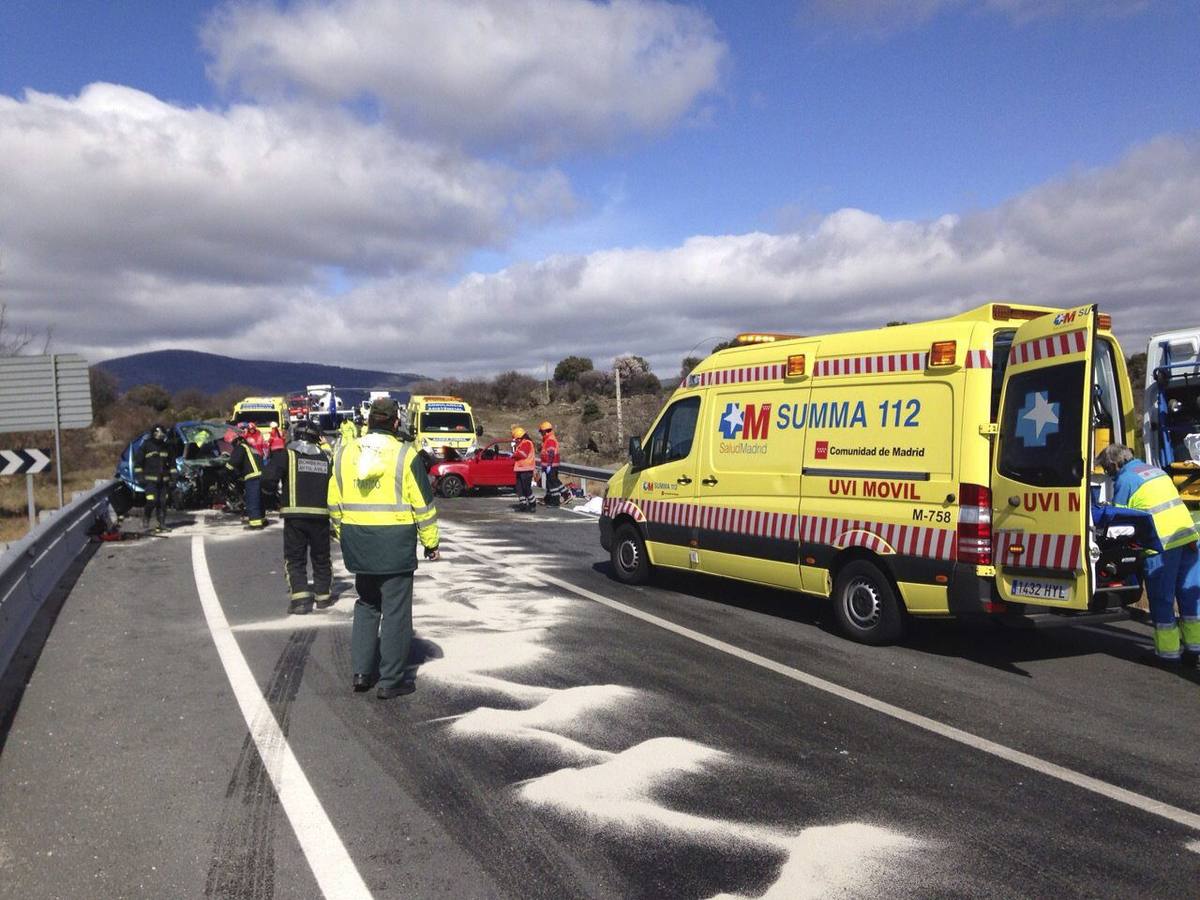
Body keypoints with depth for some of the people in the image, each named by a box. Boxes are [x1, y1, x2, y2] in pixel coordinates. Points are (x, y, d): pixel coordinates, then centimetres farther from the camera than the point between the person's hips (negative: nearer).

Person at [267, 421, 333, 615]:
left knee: (295, 558, 5)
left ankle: (300, 597, -6)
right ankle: (323, 595, 23)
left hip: (294, 515, -3)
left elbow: (270, 477, -15)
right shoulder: (325, 458, 8)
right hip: (320, 514, 3)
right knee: (321, 557, 16)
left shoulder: (286, 454, -2)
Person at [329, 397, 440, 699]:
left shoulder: (345, 453, 5)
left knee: (366, 605, 21)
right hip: (395, 542, -5)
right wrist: (431, 542, 2)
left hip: (357, 543, 5)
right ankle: (391, 680, 10)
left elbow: (334, 503, 11)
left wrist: (344, 535, 22)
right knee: (395, 611, 5)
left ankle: (361, 671, 22)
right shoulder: (405, 455, -8)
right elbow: (423, 504, -6)